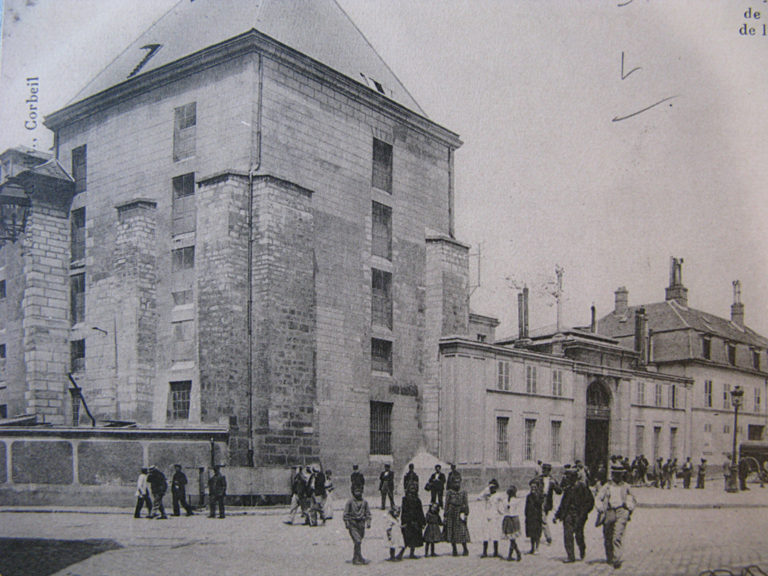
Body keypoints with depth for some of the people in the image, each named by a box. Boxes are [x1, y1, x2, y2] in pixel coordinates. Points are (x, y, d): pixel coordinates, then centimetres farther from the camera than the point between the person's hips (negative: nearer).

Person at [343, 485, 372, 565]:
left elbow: (368, 513, 14)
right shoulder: (350, 502, -3)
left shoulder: (364, 501, 7)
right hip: (353, 524, -4)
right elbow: (346, 513, 0)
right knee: (357, 541, -14)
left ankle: (355, 559, 19)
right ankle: (360, 558, -10)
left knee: (359, 542, 9)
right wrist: (347, 523, -7)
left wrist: (368, 522, 5)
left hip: (361, 524, 4)